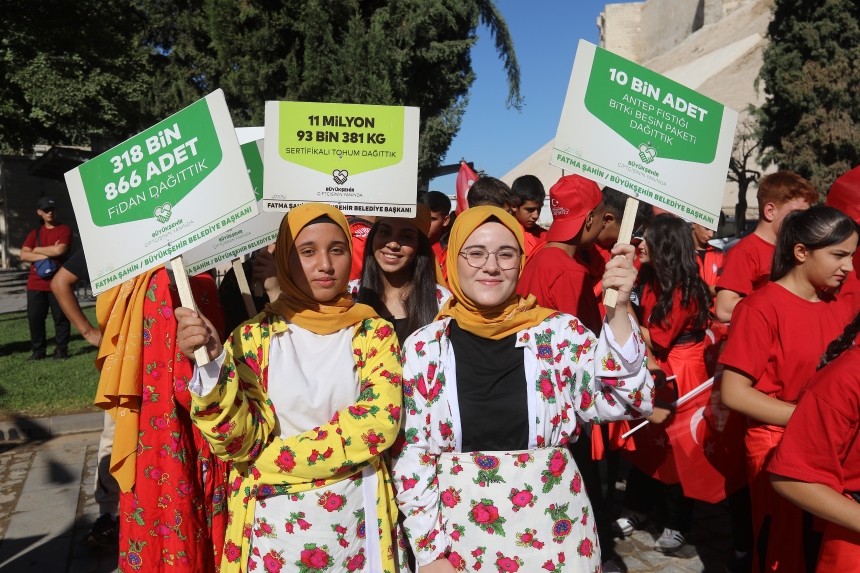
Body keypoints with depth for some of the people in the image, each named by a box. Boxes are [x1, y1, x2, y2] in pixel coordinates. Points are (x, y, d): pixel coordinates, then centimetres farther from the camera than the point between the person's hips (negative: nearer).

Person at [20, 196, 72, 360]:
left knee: (61, 316, 0)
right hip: (35, 283, 5)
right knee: (34, 317, 5)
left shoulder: (64, 230, 0)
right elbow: (23, 255, 4)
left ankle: (61, 350, 8)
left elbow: (59, 250, -16)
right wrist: (46, 255, -10)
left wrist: (37, 250, -2)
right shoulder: (35, 233, 15)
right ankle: (39, 350, 14)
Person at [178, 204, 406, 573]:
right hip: (274, 521, 0)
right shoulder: (254, 338, -4)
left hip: (355, 518, 1)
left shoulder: (374, 333, -3)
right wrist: (211, 363, -26)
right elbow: (237, 442, -11)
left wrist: (271, 462, -15)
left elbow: (378, 422, -16)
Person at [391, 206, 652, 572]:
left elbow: (620, 401, -16)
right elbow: (409, 452, -2)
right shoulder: (423, 347, -5)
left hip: (549, 529, 1)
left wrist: (617, 309, -26)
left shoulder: (559, 333, -5)